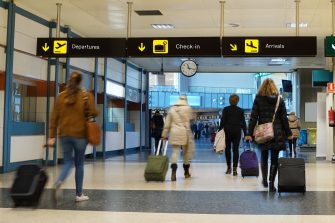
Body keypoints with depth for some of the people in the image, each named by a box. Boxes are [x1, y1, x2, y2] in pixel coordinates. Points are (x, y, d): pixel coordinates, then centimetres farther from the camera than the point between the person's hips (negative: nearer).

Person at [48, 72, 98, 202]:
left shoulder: (61, 96, 4)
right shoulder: (86, 96, -4)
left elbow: (54, 117, 2)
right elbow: (94, 113, -11)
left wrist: (52, 136, 3)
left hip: (64, 134, 3)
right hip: (80, 134, -2)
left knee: (68, 162, 10)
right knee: (79, 164, 9)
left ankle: (59, 182, -19)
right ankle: (79, 194, 14)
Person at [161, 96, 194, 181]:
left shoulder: (172, 109, 9)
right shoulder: (188, 108, 0)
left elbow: (167, 123, 9)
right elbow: (191, 118, 7)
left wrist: (164, 135, 13)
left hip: (174, 133, 2)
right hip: (184, 132, -2)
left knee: (175, 151, -1)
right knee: (186, 152, 11)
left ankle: (173, 171, -21)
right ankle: (186, 172, 23)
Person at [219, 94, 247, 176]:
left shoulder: (226, 109, -2)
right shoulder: (241, 110, 2)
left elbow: (223, 121, -5)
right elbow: (243, 123, 1)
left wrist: (219, 131, 0)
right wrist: (245, 134, 5)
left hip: (227, 131, -1)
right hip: (237, 131, 1)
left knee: (227, 149, 12)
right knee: (235, 150, 1)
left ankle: (229, 167, 15)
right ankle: (234, 169, -4)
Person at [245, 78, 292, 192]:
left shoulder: (258, 99, -1)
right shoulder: (279, 100, 2)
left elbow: (253, 117, -5)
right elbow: (284, 118, 2)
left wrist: (249, 133, -5)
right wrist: (288, 133, 8)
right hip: (277, 133, 0)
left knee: (264, 157, 17)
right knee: (274, 159, 3)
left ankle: (265, 180, 24)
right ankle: (271, 183, -2)